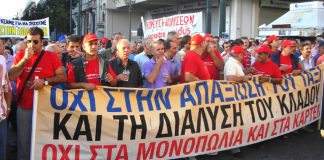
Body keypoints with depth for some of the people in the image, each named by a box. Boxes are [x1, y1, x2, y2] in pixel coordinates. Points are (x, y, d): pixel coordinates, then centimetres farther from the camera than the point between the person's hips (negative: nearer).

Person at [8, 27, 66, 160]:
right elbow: (11, 77, -6)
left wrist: (45, 81, -18)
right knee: (23, 140, 12)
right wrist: (25, 59, -14)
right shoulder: (20, 55, 4)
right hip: (24, 107, 2)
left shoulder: (51, 56, -3)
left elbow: (63, 77, -4)